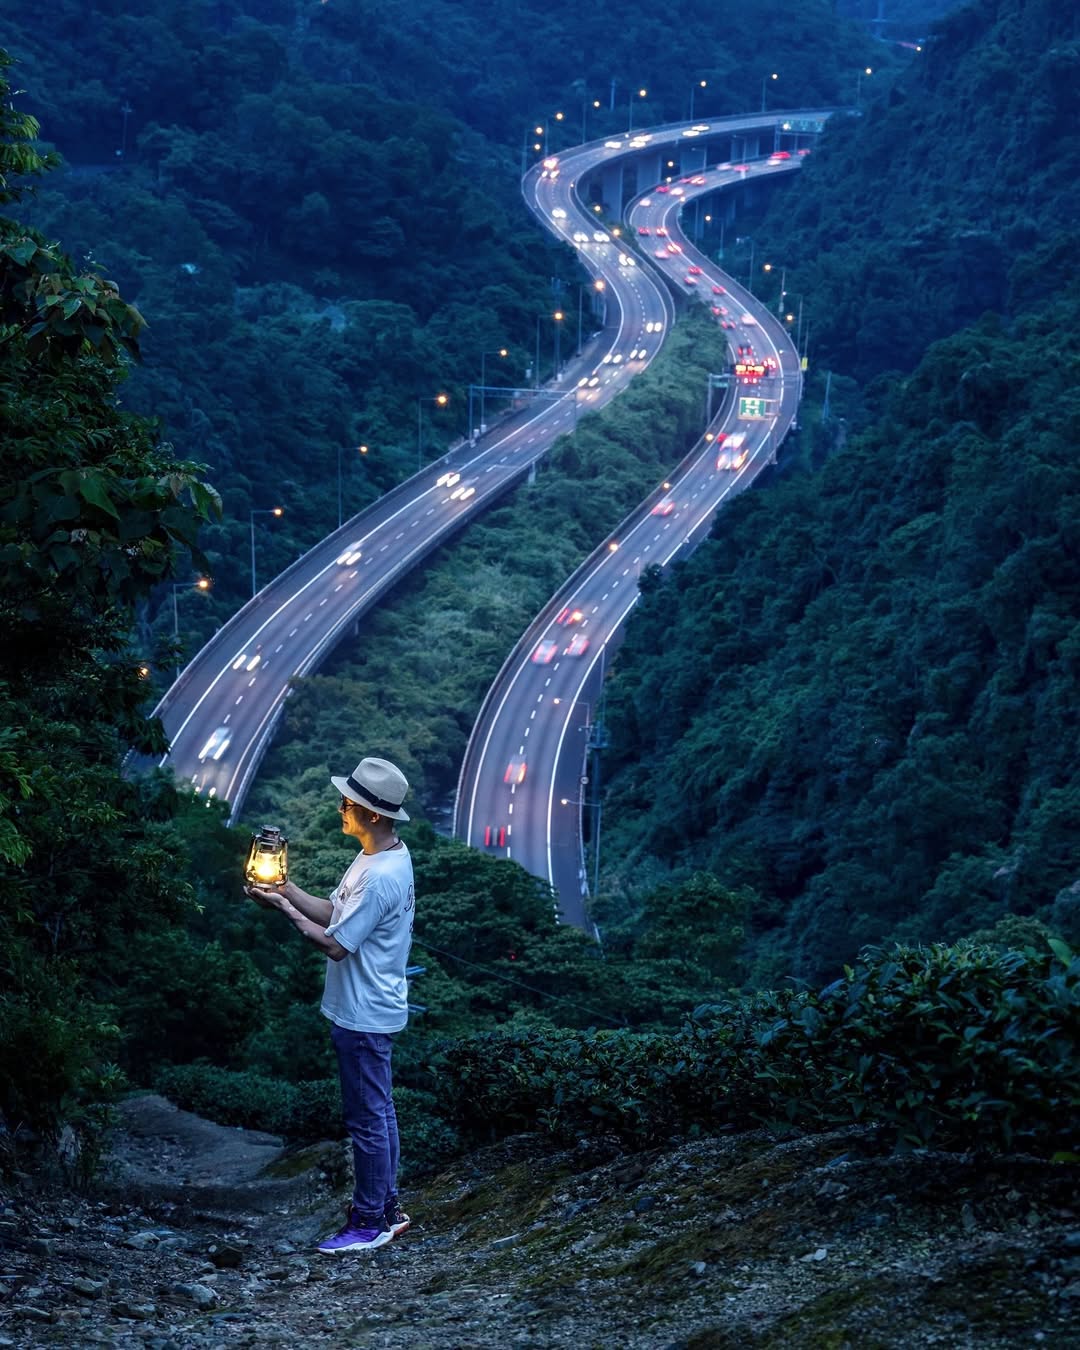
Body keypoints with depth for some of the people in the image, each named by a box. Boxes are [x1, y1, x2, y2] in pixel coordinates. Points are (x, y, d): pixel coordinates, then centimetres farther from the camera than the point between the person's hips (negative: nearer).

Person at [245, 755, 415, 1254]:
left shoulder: (380, 877, -26)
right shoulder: (377, 858, 7)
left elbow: (335, 945, -22)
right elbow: (334, 914, 12)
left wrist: (284, 909, -14)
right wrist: (287, 889, 1)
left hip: (365, 1017, -10)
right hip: (369, 1011, 10)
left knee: (366, 1118, 0)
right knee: (378, 1112, 18)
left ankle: (369, 1221, 10)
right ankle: (386, 1208, 28)